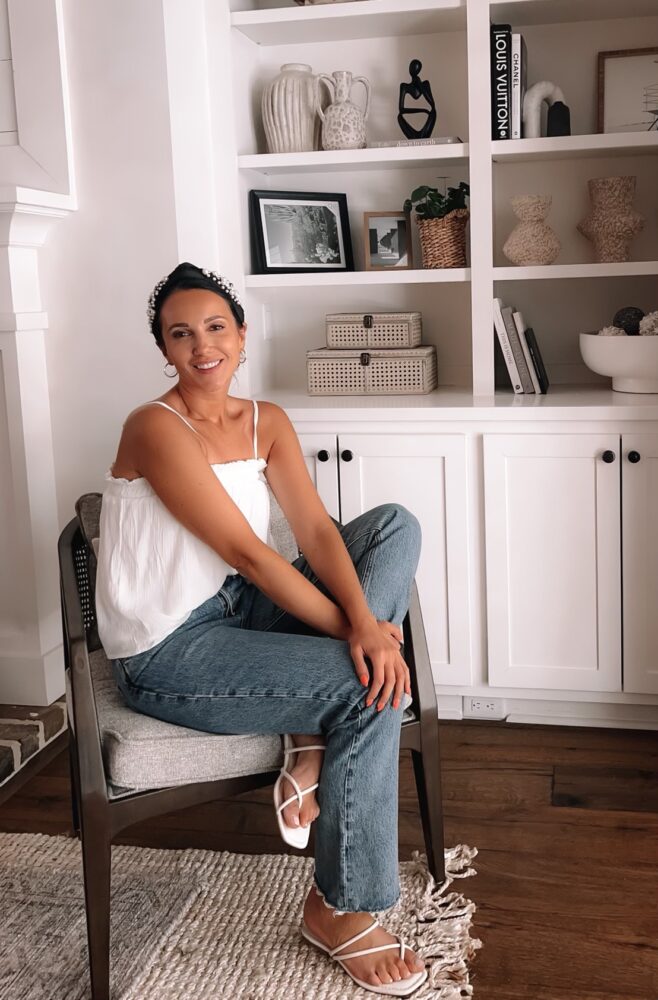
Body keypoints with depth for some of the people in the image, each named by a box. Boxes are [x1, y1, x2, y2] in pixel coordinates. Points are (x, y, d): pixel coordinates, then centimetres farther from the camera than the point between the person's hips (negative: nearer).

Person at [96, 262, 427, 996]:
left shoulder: (266, 422, 5)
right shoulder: (156, 428, -17)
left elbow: (315, 530, -6)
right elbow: (246, 552, -21)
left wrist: (366, 622, -24)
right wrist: (352, 630, -19)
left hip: (242, 607, 8)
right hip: (170, 654, -7)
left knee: (396, 526, -5)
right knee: (371, 691, -21)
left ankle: (314, 741, -12)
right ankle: (338, 910, -2)